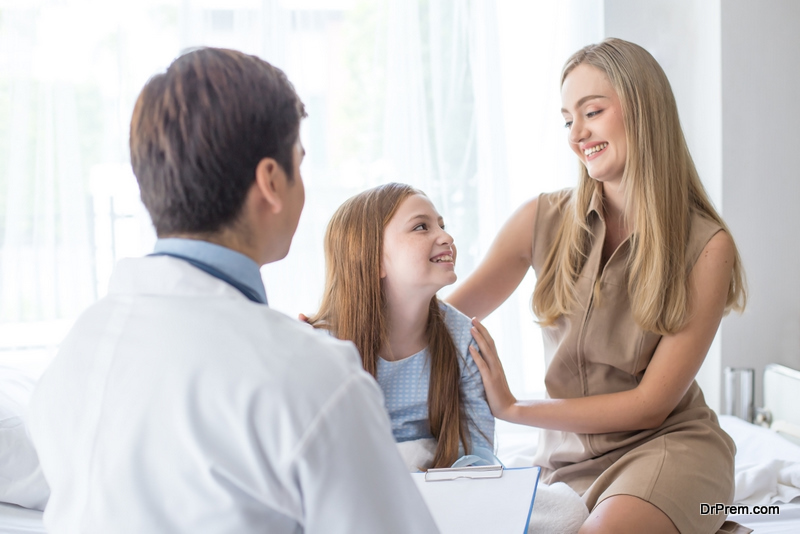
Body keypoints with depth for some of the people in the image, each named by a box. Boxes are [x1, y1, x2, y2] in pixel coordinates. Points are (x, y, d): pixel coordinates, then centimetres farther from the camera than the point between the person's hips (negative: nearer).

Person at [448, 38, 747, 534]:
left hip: (666, 445, -3)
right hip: (567, 457, 3)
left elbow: (651, 405, -11)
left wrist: (512, 408, -14)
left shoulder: (706, 246, -11)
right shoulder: (543, 220, -3)